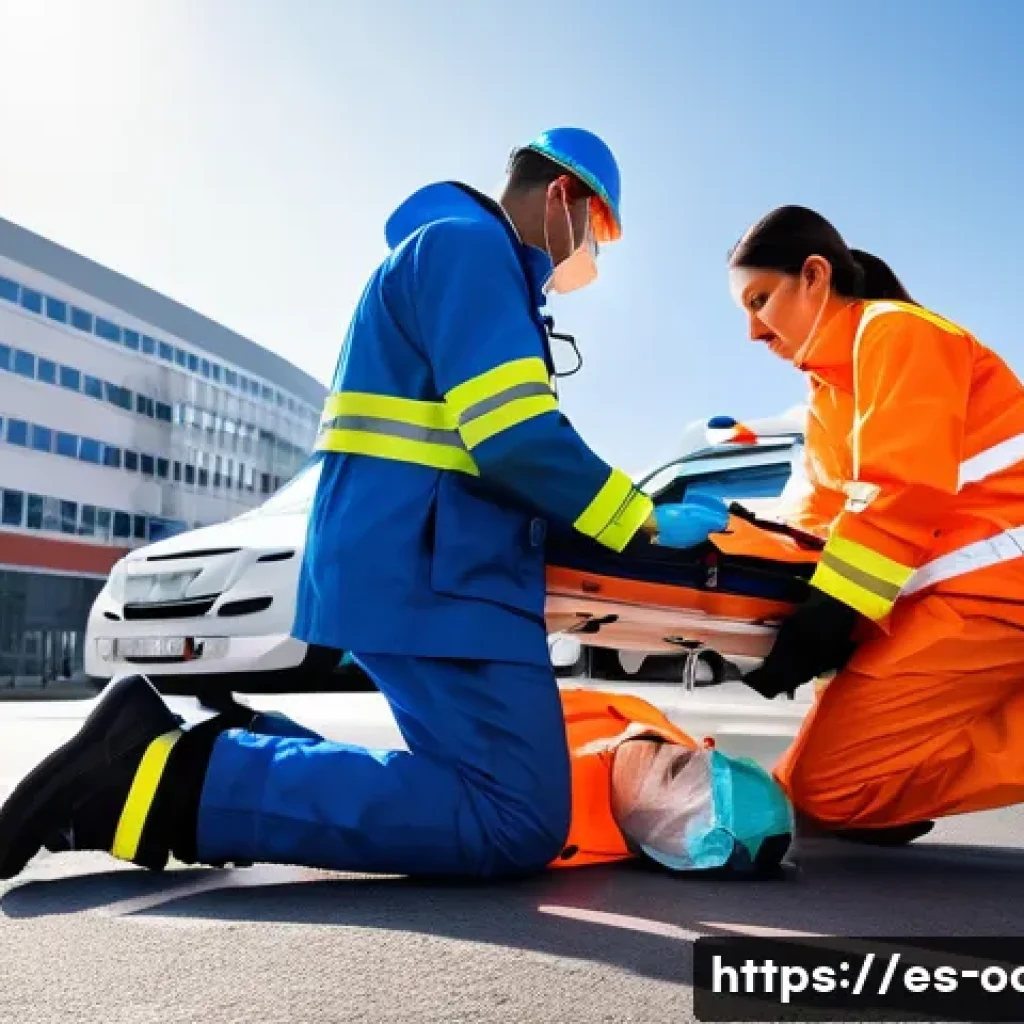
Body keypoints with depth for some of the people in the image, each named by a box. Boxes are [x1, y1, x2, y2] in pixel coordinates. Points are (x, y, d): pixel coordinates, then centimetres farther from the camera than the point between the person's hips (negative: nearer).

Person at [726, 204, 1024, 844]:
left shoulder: (895, 332, -6)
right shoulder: (828, 392, 22)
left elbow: (903, 494, -18)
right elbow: (813, 521, 14)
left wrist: (825, 617, -22)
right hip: (946, 588, 10)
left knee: (824, 786, -15)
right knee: (810, 784, 6)